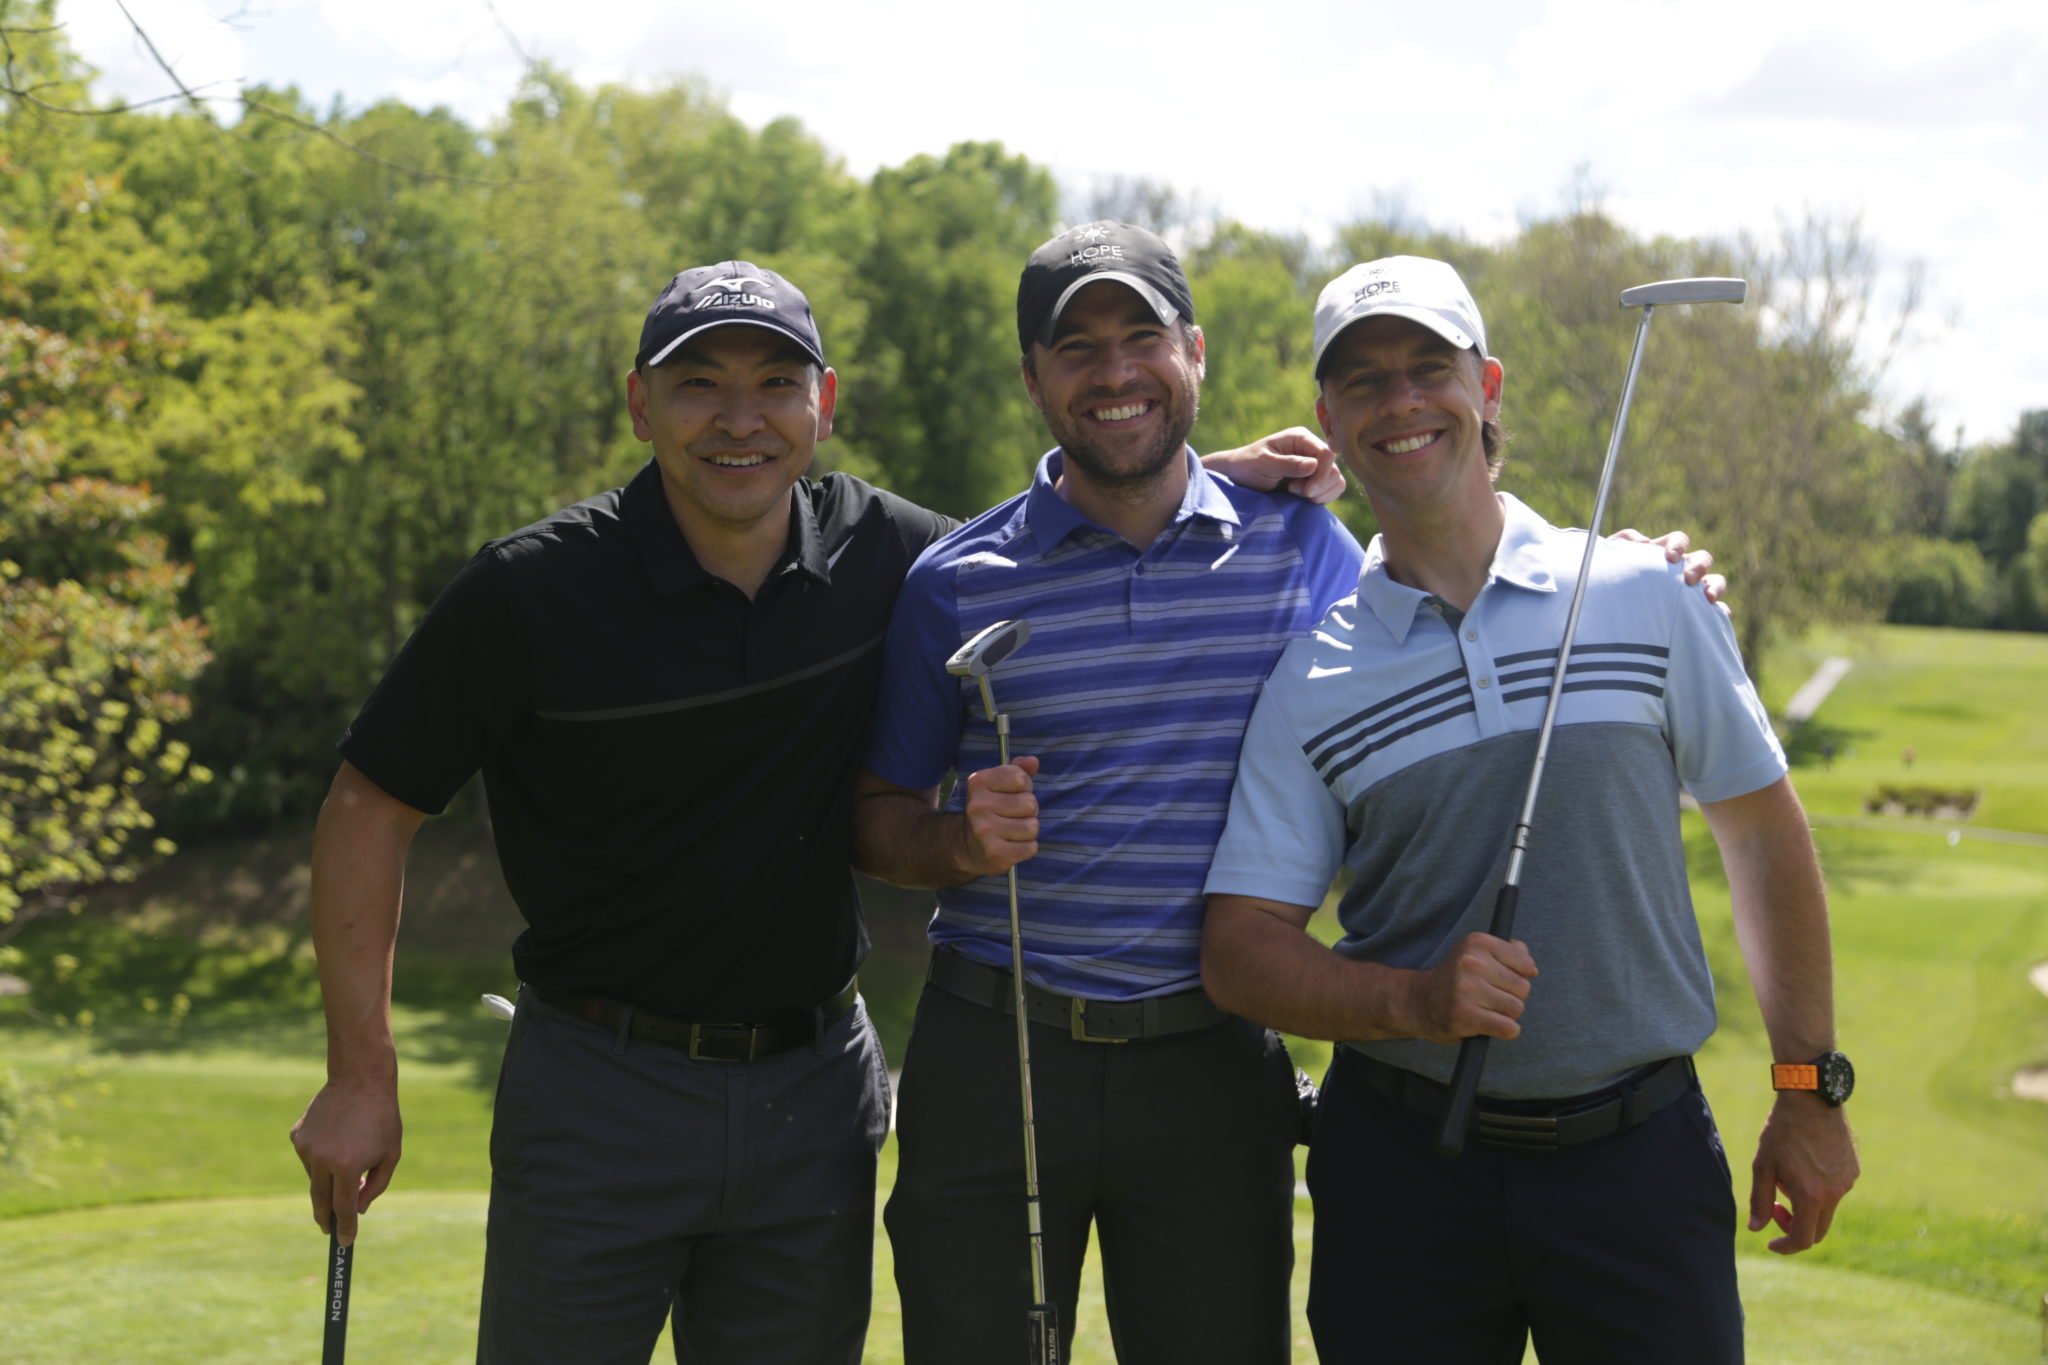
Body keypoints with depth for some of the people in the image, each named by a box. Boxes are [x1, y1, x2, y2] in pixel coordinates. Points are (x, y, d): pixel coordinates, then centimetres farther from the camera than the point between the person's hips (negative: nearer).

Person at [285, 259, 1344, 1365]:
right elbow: (370, 809, -6)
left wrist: (1211, 477, 2)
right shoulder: (530, 590, -13)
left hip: (815, 1094, 3)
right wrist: (362, 1078, -8)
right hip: (599, 1086, -3)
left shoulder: (882, 552, -3)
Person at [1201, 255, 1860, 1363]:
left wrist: (1809, 1089, 9)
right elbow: (1239, 949, -2)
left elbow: (1762, 831, 10)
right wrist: (1414, 1000, -20)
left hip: (1641, 1149, 0)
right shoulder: (1311, 680, 0)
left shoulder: (1645, 597, 1)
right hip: (1403, 1165, 0)